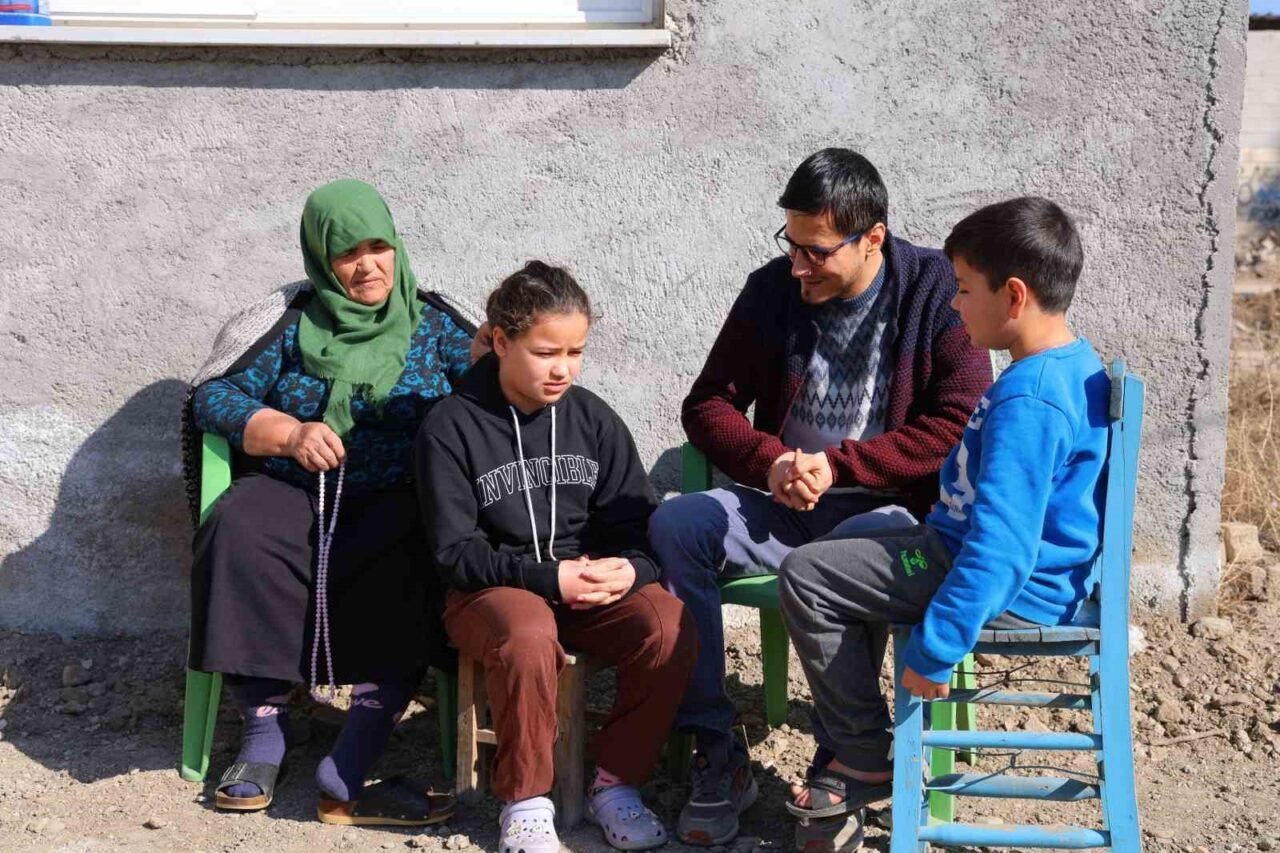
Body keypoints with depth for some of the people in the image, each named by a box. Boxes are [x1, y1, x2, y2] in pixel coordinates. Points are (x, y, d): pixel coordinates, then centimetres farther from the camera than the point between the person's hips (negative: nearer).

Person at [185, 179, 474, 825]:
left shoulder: (431, 321, 13)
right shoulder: (291, 323, 11)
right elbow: (212, 397, 3)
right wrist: (290, 433, -12)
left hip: (398, 500, 0)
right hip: (292, 490, 1)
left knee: (411, 560, -35)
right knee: (238, 534, -33)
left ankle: (347, 774, -37)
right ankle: (264, 726, -22)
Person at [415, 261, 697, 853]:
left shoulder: (593, 418, 5)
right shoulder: (452, 427, -6)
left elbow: (637, 521, 6)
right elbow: (455, 552, -9)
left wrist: (630, 569, -18)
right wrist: (548, 577, -22)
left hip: (593, 580, 4)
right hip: (492, 589, -4)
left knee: (671, 629, -25)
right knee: (528, 639, -38)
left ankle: (615, 782, -6)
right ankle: (525, 802, -16)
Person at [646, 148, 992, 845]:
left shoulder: (936, 291, -4)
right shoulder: (771, 291, 6)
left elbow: (959, 425, -11)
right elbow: (707, 405, 9)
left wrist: (838, 466, -16)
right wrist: (771, 462, -11)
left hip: (887, 508, -4)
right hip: (781, 502, 4)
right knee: (675, 526, -23)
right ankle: (716, 755, -17)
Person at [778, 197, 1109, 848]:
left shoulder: (1027, 400, -27)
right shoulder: (1074, 365, 5)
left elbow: (1001, 546, -31)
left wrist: (936, 649, -27)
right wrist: (948, 514, 28)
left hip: (1010, 589, -11)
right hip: (1010, 561, 11)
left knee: (804, 577, -9)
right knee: (850, 552, 24)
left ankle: (867, 758, 5)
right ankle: (847, 743, 26)